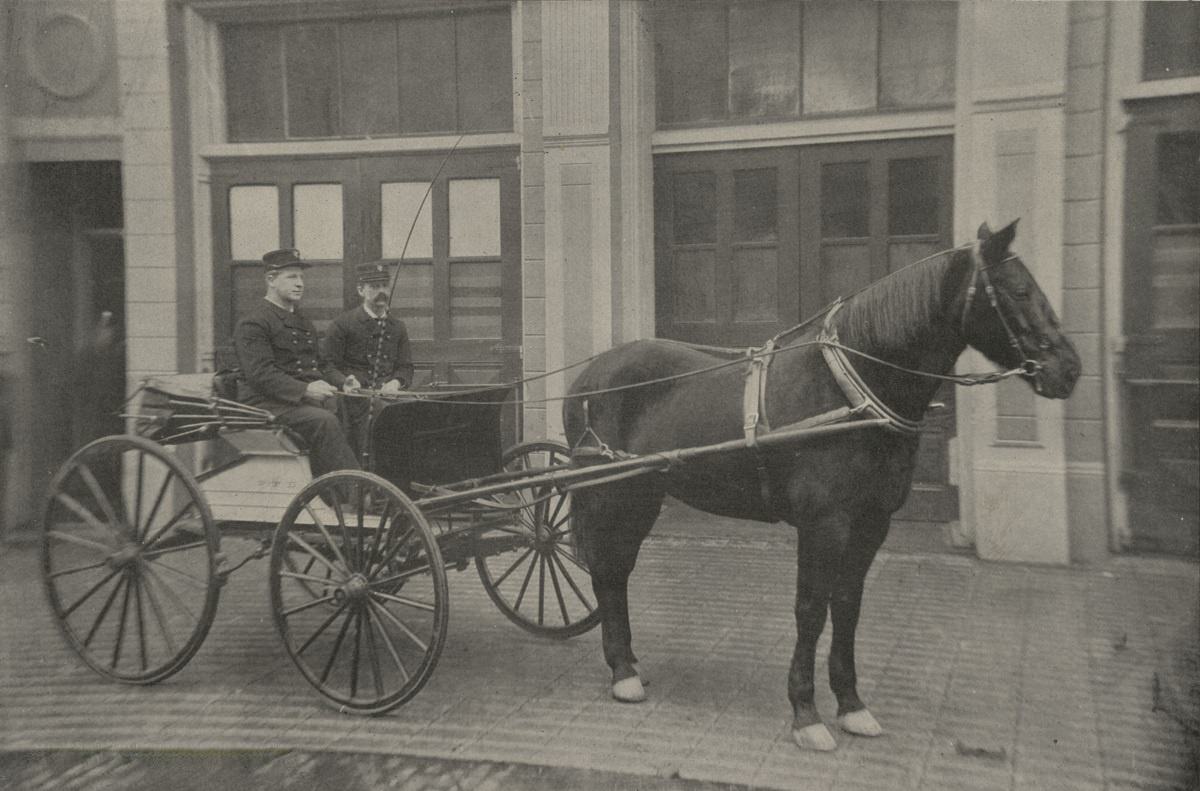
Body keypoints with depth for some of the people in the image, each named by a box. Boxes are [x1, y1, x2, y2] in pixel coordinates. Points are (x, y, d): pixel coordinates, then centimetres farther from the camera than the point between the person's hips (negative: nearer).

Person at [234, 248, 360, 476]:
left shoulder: (303, 322, 26)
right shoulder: (252, 324, -3)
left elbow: (321, 364, 27)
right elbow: (260, 373, -15)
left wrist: (343, 383, 6)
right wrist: (304, 389, -26)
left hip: (310, 398, 8)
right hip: (268, 404, -7)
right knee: (324, 421, -32)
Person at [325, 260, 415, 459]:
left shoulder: (398, 328, 18)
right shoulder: (343, 324, 4)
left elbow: (405, 367, 17)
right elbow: (328, 367, 2)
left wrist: (395, 383, -5)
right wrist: (347, 382, -15)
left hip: (387, 397, 4)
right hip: (354, 397, -4)